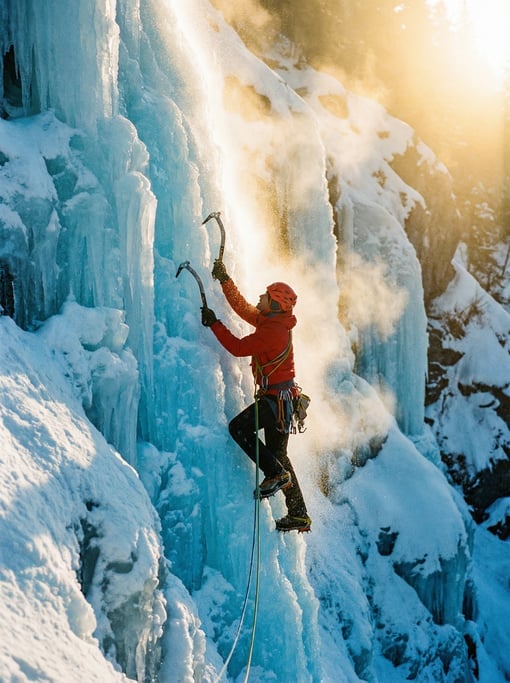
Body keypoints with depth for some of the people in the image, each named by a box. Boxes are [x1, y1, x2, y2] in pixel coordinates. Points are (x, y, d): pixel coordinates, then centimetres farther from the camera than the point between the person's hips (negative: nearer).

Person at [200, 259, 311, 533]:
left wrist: (214, 324, -13)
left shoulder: (274, 331, -18)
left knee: (239, 427, -19)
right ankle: (298, 515, 16)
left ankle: (275, 474, -14)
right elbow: (241, 306, 21)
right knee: (278, 454, 12)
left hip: (276, 398, -10)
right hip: (277, 397, 10)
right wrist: (224, 279, 19)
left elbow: (238, 347, -20)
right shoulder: (268, 321, 11)